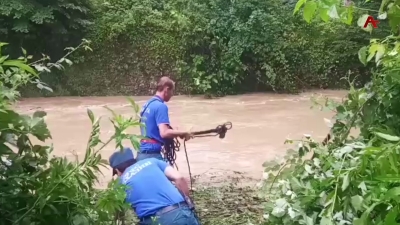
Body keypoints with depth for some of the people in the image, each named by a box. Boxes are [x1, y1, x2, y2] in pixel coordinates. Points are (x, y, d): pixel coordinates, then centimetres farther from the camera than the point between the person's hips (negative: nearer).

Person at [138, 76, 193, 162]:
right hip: (152, 154, -9)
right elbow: (164, 133, -24)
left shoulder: (148, 104, 14)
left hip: (142, 153, 9)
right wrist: (184, 133, -11)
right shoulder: (161, 106, -14)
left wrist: (175, 132, 22)